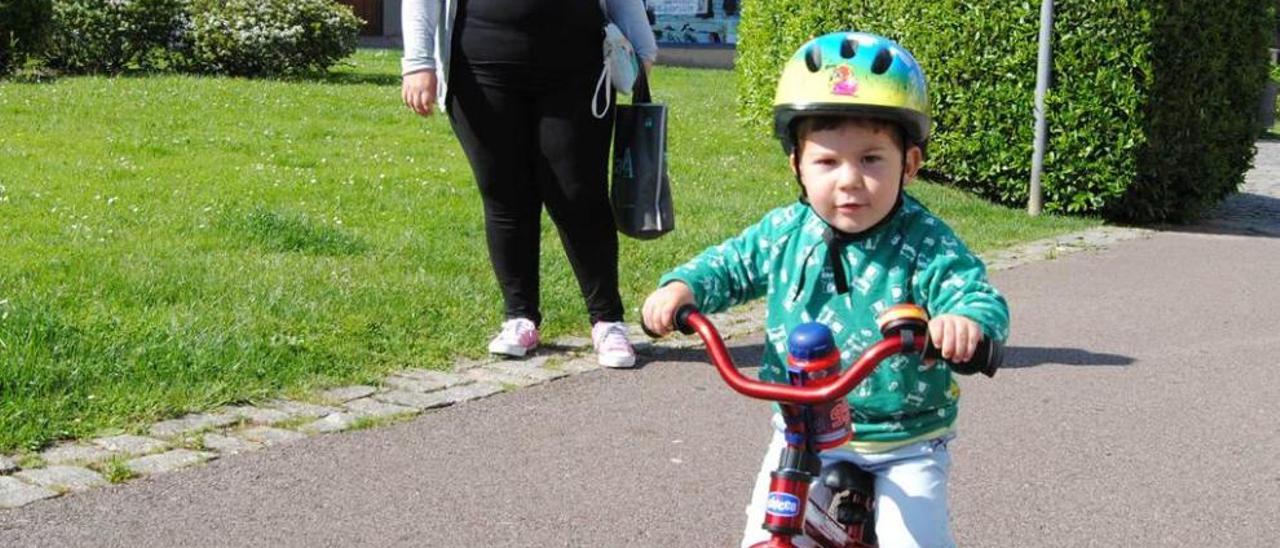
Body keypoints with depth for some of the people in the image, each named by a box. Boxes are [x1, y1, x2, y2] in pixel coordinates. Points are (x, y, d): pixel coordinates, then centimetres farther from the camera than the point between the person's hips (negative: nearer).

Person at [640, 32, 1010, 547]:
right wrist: (682, 286, -10)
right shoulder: (784, 233, -4)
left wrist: (968, 320, -50)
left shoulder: (926, 245, -16)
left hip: (904, 444, -3)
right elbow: (730, 264, 11)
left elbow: (981, 297, -25)